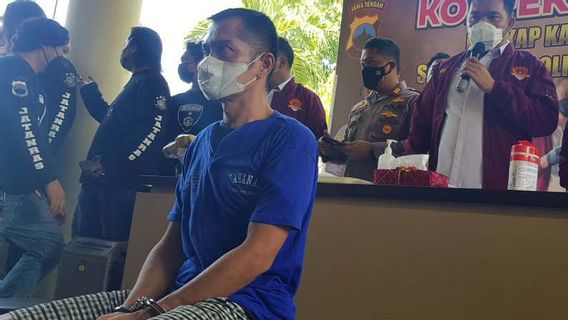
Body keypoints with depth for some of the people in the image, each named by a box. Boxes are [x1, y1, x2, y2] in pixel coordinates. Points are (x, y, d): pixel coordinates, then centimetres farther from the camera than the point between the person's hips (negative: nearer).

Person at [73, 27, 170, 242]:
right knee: (84, 240, 15)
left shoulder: (153, 83, -7)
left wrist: (107, 164, -24)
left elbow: (153, 131, -22)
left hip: (121, 182, -10)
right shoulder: (136, 83, 23)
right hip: (100, 179, 10)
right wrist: (90, 90, 41)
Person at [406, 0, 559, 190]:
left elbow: (547, 121, -9)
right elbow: (422, 123, 14)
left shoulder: (528, 66, 4)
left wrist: (493, 88, -14)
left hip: (497, 184, -3)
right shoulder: (446, 68, 14)